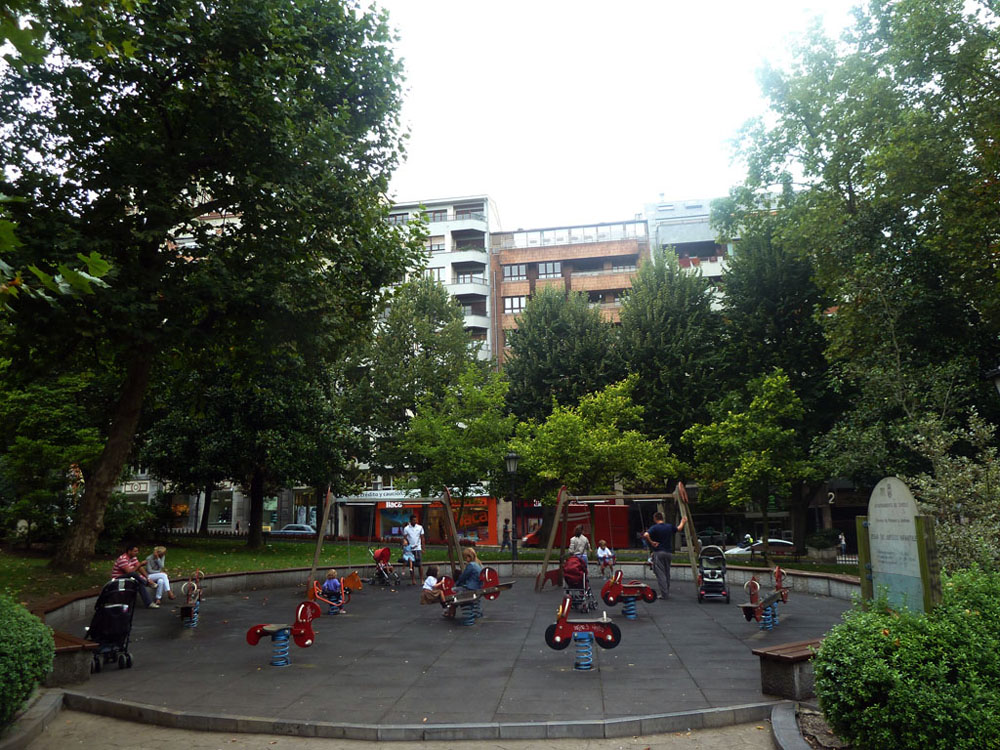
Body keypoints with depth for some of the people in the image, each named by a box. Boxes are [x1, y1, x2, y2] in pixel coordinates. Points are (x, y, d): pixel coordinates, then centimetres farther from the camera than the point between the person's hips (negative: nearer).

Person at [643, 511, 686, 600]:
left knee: (660, 574, -3)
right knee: (667, 573, 17)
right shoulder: (669, 526, 7)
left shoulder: (654, 528, -8)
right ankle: (667, 592, 22)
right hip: (669, 552, 5)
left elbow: (645, 535, -27)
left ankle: (664, 594, -7)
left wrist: (651, 542, -13)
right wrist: (682, 522, 46)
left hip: (658, 553, -5)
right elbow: (679, 529, 28)